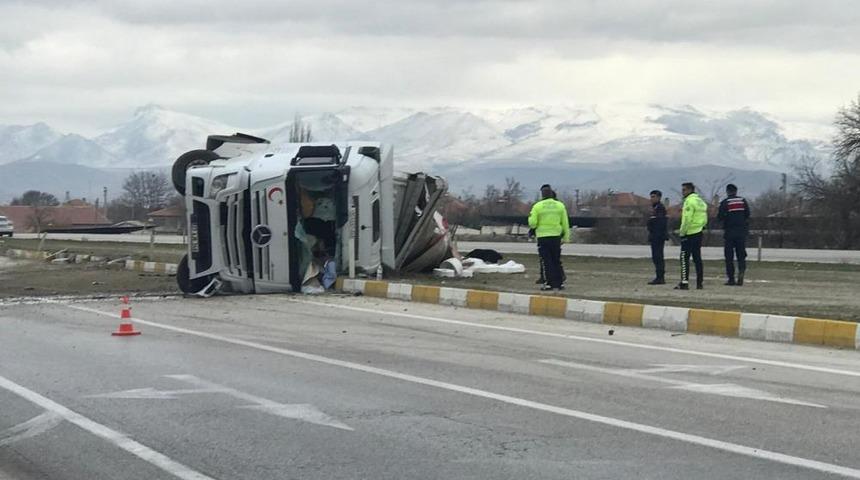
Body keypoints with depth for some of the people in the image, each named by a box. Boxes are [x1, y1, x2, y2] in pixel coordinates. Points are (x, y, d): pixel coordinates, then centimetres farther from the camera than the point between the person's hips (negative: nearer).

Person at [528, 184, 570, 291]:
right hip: (556, 236, 3)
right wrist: (566, 236, 13)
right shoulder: (560, 205, 3)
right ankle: (558, 284, 12)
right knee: (556, 261, 11)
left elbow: (532, 224, -8)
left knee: (547, 261, 1)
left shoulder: (537, 206, -5)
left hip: (543, 237, -3)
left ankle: (550, 283, -2)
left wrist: (530, 217, 13)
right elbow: (565, 223, 5)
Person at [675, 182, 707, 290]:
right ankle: (699, 283, 11)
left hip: (690, 234, -9)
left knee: (684, 258, -6)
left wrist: (682, 232, -11)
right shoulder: (701, 201, 16)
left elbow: (687, 219, -19)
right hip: (699, 233, 9)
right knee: (697, 258, 11)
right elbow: (705, 219, 17)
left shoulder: (689, 201, -12)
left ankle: (684, 282, -11)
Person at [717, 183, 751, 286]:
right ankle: (741, 271, -16)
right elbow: (747, 215, 6)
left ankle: (731, 278, 1)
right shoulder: (743, 201, 4)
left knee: (729, 256, 3)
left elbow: (720, 217, -9)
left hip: (729, 232, -3)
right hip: (742, 231, 3)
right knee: (741, 254, 8)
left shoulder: (725, 202, -6)